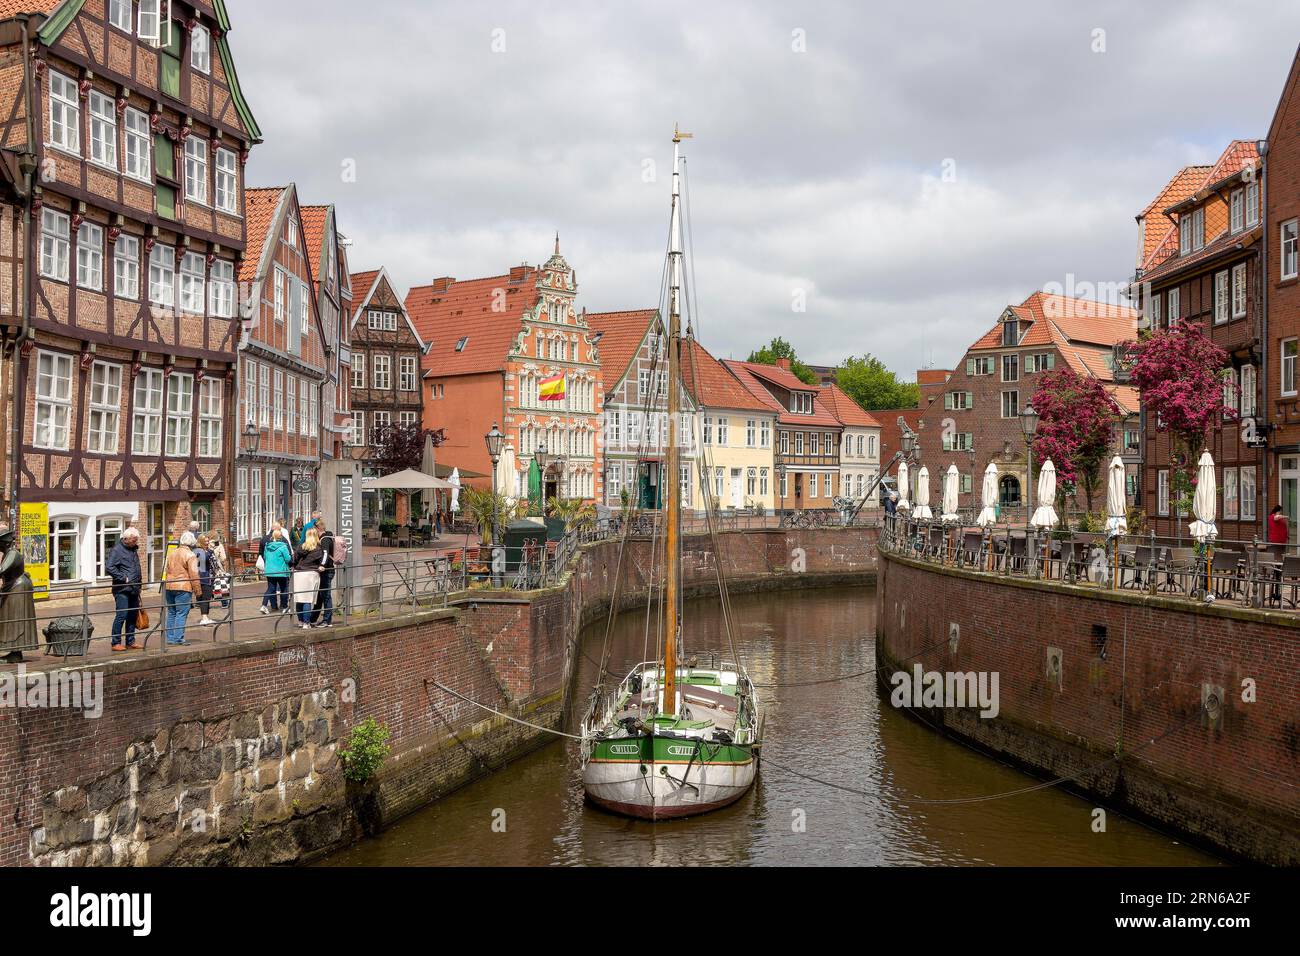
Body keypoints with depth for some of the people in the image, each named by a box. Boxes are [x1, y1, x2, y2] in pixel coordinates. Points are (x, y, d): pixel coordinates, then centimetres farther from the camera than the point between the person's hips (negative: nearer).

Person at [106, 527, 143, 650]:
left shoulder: (134, 549, 16)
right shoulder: (117, 550, -10)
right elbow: (109, 567, -19)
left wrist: (139, 579, 18)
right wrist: (123, 578, -19)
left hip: (134, 589, 8)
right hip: (122, 590, -8)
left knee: (133, 615, 11)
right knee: (121, 615, -8)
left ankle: (130, 641, 19)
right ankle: (116, 643, -2)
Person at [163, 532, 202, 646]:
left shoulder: (172, 554, 15)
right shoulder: (190, 555, -8)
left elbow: (167, 571, 20)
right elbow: (194, 574, -12)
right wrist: (198, 590, -6)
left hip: (169, 587, 7)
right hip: (183, 587, -7)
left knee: (171, 613, 14)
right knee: (181, 613, -4)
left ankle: (170, 637, 17)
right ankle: (178, 639, -6)